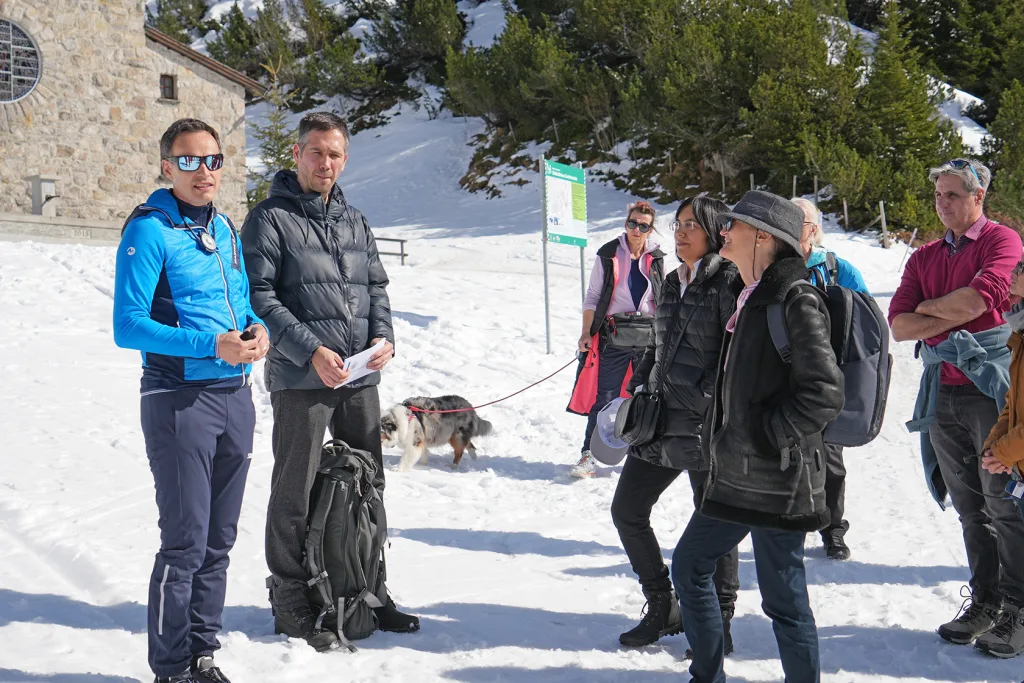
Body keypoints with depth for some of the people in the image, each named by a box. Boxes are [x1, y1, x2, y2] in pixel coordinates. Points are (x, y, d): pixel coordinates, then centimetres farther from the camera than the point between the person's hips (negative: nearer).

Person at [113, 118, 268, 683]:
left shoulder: (223, 228, 12)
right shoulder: (148, 229, -10)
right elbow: (129, 325, -16)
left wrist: (257, 330, -2)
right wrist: (212, 346, -23)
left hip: (235, 397, 7)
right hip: (180, 400, -7)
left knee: (219, 540, 14)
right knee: (185, 544, -3)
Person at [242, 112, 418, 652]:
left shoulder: (353, 221, 15)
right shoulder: (270, 218, -5)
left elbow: (376, 287, 18)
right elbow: (259, 297, -12)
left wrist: (383, 335, -2)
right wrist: (312, 351, -19)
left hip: (360, 378, 7)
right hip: (300, 378, -6)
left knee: (367, 487, 14)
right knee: (295, 493, 1)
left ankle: (367, 591, 28)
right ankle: (290, 602, 13)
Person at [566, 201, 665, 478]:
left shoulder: (656, 258, 7)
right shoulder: (608, 255, 0)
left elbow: (662, 299, 16)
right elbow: (593, 297, 3)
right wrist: (586, 332, -6)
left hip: (649, 337, 2)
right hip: (614, 337, -2)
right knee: (604, 396, -5)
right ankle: (588, 455, 2)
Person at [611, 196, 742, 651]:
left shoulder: (728, 282, -9)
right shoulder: (670, 283, 15)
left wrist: (705, 403, -20)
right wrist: (638, 389, 14)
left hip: (706, 424, -8)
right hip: (660, 417, 8)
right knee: (627, 510, 9)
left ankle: (718, 626, 17)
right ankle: (662, 609, 23)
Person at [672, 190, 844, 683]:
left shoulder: (796, 299, -16)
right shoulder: (751, 297, 13)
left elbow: (823, 393, -23)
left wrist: (765, 437, -17)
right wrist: (719, 439, 15)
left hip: (777, 480, -10)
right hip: (736, 475, 10)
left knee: (783, 597, 0)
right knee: (688, 566, 18)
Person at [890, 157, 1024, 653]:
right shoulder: (924, 257, 16)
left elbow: (980, 296, -19)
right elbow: (899, 324, 4)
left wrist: (929, 306, -3)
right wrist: (954, 318, -10)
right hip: (943, 393, 6)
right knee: (969, 506, 10)